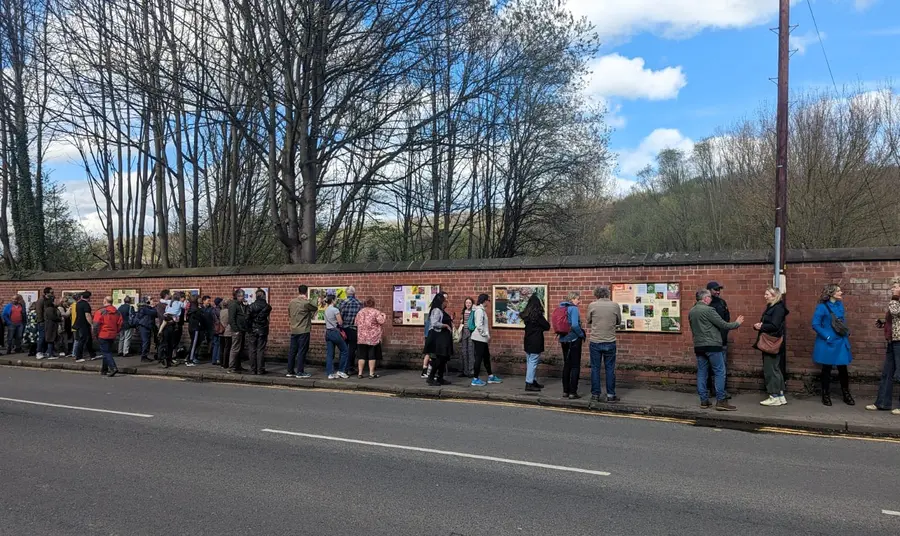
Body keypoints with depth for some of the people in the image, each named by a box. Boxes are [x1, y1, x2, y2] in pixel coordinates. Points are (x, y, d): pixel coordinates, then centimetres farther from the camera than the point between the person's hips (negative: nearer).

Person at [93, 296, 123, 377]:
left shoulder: (101, 311, -12)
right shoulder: (117, 312, 6)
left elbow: (96, 324, -14)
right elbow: (120, 324, 6)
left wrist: (96, 334, 0)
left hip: (103, 335, -6)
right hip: (113, 336, 6)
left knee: (106, 352, -4)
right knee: (108, 351, 18)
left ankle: (113, 368, -19)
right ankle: (104, 369, 27)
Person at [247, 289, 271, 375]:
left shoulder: (251, 306, -2)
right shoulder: (267, 306, -6)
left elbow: (248, 318, -3)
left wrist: (249, 328, 6)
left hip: (253, 330, 1)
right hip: (263, 330, -1)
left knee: (252, 350, 8)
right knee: (261, 350, 2)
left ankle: (253, 369, 9)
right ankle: (260, 370, 2)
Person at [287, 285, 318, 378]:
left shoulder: (292, 302, 7)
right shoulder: (306, 303, -13)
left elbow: (289, 315, 15)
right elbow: (315, 308, 1)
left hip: (293, 331, 6)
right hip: (303, 331, -6)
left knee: (292, 351, 10)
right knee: (302, 351, -2)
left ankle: (290, 371, 15)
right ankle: (300, 372, -1)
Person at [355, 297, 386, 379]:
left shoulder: (360, 312, 7)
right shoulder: (376, 312, -9)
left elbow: (356, 323, 13)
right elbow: (381, 321, -13)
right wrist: (384, 316, 6)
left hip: (362, 338, 4)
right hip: (373, 338, -4)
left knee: (362, 356, 9)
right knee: (372, 356, 3)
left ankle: (360, 373, 9)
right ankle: (371, 373, 5)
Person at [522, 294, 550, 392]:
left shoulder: (527, 314, 7)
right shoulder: (538, 315, -17)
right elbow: (547, 327, -11)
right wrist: (544, 318, 6)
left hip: (528, 341, 8)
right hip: (536, 343, -8)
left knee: (530, 362, 14)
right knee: (533, 363, -4)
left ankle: (533, 381, 24)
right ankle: (529, 384, -3)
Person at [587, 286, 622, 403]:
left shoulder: (592, 305, -4)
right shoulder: (615, 305, -2)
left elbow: (588, 323, 7)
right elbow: (619, 322, 11)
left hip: (595, 342, 0)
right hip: (610, 342, 0)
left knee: (595, 368, 8)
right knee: (610, 369, 8)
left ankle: (595, 394, 12)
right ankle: (610, 395, 11)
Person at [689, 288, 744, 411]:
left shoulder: (691, 312, 11)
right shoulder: (708, 310, -12)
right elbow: (723, 325, -9)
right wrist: (737, 323, 5)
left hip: (698, 346, 8)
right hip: (711, 345, -7)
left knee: (702, 373, 9)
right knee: (720, 372, -2)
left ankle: (704, 401, 10)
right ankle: (720, 401, -5)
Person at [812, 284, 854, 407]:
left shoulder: (840, 305, 7)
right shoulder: (822, 307, -12)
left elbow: (843, 321, 19)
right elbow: (815, 324, -13)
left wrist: (847, 332, 4)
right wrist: (827, 336, -17)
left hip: (841, 342, 5)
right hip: (828, 343, -5)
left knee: (843, 369, 7)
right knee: (827, 370, 5)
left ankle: (846, 395, 19)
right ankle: (826, 396, 16)